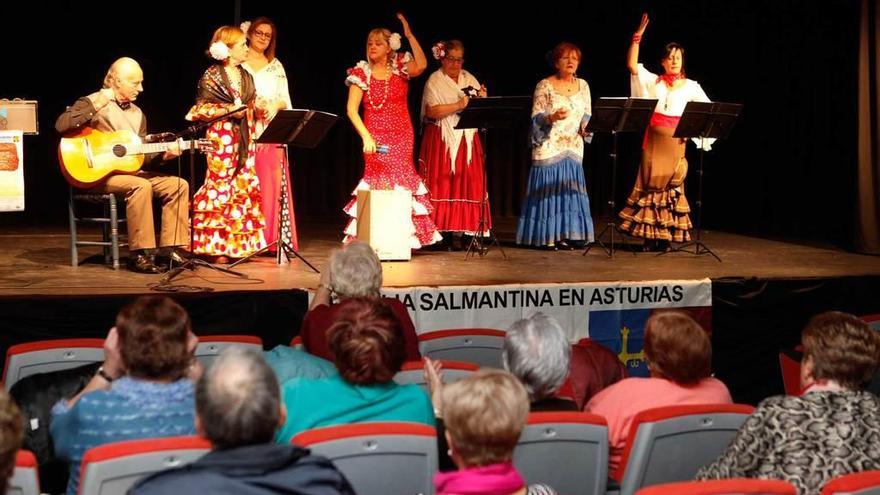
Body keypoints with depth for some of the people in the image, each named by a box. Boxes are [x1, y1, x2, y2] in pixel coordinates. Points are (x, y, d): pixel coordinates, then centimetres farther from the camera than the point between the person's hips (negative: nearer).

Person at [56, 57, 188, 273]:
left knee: (178, 185, -9)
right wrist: (95, 108, -25)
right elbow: (61, 125, -21)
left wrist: (163, 154, -3)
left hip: (130, 170, 7)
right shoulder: (92, 102, -5)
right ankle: (140, 255, -30)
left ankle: (169, 248, -8)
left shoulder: (137, 113, 16)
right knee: (141, 186, -34)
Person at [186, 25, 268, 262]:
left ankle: (239, 245, 12)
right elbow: (201, 109, -9)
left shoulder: (246, 76, 16)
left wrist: (260, 107, 1)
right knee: (220, 188, -7)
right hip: (221, 138, -7)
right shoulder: (212, 76, -5)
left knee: (245, 188, 5)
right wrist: (228, 111, -16)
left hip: (244, 139, 7)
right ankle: (217, 247, -2)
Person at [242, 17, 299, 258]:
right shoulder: (238, 64, 5)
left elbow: (286, 100, 13)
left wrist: (276, 105, -8)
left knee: (271, 184, -2)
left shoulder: (276, 66, 16)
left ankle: (270, 238, 0)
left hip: (271, 132, 3)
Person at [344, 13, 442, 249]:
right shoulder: (362, 72, 1)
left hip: (401, 137, 1)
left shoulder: (400, 67, 2)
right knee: (378, 184, -4)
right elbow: (351, 109, -5)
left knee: (400, 182, -1)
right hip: (375, 138, -1)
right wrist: (366, 136, -16)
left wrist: (409, 35, -21)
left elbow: (421, 66, -20)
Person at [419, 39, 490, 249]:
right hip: (442, 140, -5)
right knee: (443, 184, -8)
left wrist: (482, 98, -6)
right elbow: (431, 111, -13)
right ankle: (443, 233, -8)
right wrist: (458, 105, -19)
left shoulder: (469, 79, 16)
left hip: (467, 140, 5)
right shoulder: (435, 81, 0)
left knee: (468, 183, -3)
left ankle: (467, 230, -3)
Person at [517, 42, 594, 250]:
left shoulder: (582, 85, 11)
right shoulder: (545, 85, -4)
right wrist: (552, 117, -25)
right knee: (549, 189, -5)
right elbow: (536, 118, -7)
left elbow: (587, 115, 14)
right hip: (549, 148, -4)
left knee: (570, 190, 1)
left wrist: (586, 127, -6)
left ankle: (565, 235, 6)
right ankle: (547, 237, 1)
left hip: (573, 147, 4)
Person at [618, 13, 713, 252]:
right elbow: (632, 65, -3)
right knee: (651, 182, -2)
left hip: (676, 140, 0)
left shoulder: (691, 86, 8)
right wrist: (638, 36, -8)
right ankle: (649, 236, 1)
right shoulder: (653, 81, 8)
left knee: (671, 184, 1)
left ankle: (666, 235, 4)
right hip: (653, 137, 0)